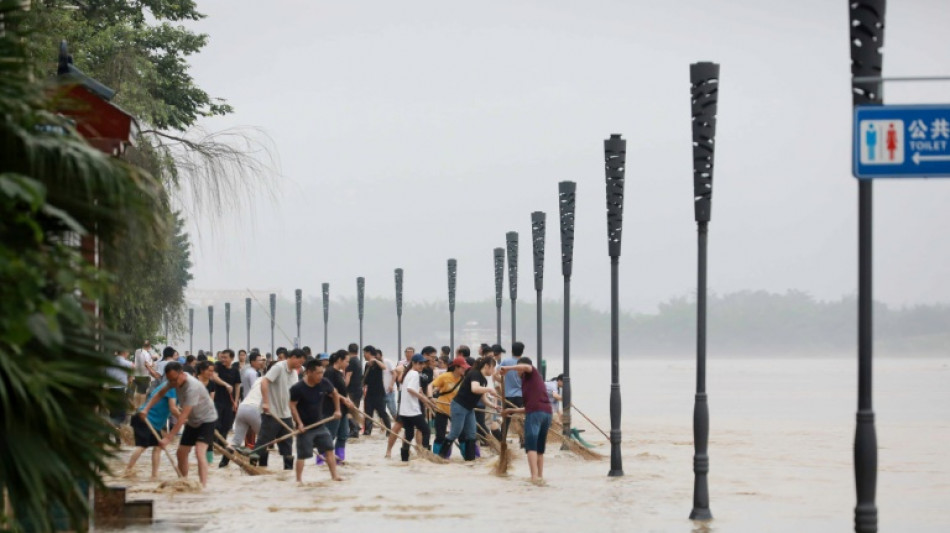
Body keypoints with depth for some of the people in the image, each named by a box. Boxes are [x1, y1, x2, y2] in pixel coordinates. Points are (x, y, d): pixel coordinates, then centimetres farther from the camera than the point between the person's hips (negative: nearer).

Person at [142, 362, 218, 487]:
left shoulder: (192, 387, -34)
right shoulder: (176, 379, -9)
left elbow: (183, 416, -36)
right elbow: (160, 394, 9)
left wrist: (168, 438, -36)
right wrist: (146, 409, -5)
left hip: (206, 419, -9)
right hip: (192, 421, 9)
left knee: (199, 451, -25)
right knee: (181, 452, 9)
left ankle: (203, 485, -33)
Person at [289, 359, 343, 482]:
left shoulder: (324, 383, -6)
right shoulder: (297, 388, -19)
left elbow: (334, 393, 14)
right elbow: (292, 405, -14)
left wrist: (337, 410, 11)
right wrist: (299, 423, -18)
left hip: (320, 424, 5)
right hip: (305, 427, -5)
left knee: (329, 449, 2)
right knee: (302, 455, -1)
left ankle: (334, 475, 9)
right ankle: (299, 479, 9)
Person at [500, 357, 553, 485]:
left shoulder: (530, 373, 13)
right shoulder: (534, 378, 33)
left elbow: (526, 367, -14)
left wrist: (508, 369, -5)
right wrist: (511, 411, 37)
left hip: (535, 412, -8)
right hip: (546, 412, 8)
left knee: (531, 446, -10)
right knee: (540, 448, 15)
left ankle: (535, 477, -21)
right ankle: (540, 476, 11)